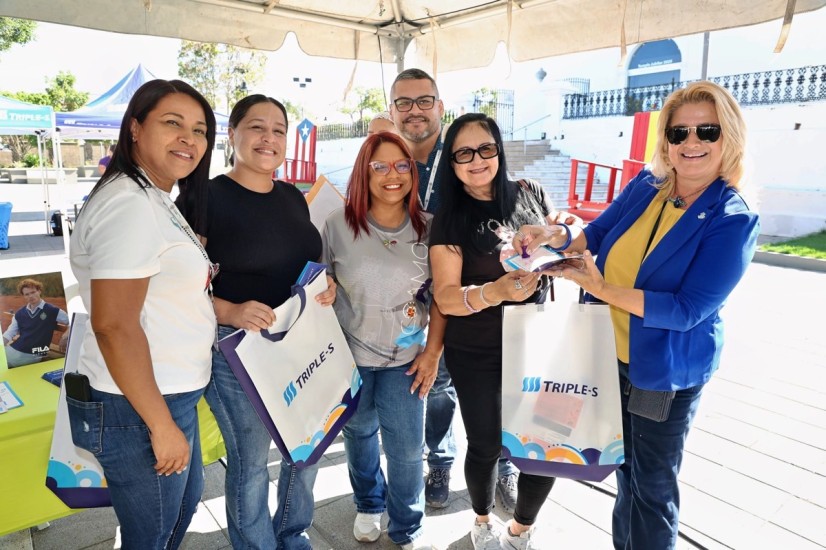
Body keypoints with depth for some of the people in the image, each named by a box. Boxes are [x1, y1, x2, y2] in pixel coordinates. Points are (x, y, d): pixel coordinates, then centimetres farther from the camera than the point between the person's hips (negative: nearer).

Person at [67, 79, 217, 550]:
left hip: (170, 395, 10)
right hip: (139, 409, -10)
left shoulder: (157, 202, 11)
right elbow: (114, 326, -26)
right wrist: (162, 424, -22)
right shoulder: (129, 204, -21)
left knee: (187, 498, 29)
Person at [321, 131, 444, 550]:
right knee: (359, 433, 20)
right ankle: (368, 505, 48)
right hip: (351, 353, 1)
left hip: (406, 355, 0)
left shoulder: (428, 228, -7)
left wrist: (432, 350, -6)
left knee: (407, 446, 4)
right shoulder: (338, 224, -10)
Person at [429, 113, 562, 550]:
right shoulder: (449, 219, -7)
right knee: (486, 445, 10)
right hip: (476, 355, -2)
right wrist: (496, 291, -33)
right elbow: (445, 297, -15)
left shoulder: (531, 194, 1)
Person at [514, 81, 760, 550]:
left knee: (653, 484, 14)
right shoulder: (645, 186, -4)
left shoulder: (733, 221, -19)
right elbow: (597, 233, 6)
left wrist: (604, 290, -32)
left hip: (667, 373, -5)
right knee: (626, 466, 26)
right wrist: (554, 237, -14)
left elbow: (687, 311, -25)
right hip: (611, 355, 6)